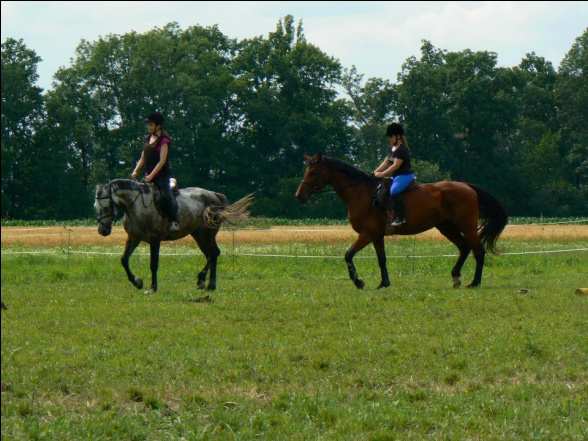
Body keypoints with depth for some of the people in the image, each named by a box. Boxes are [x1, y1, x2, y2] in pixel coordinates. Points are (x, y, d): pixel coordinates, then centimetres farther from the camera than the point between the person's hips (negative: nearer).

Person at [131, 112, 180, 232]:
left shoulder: (163, 140, -10)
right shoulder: (148, 139, 13)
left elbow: (162, 161, -16)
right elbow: (143, 158, 16)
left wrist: (152, 175, -20)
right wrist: (136, 171, 2)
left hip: (162, 174, -8)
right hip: (149, 175, 8)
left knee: (165, 194, -25)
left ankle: (174, 221, -23)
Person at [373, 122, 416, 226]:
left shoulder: (402, 149, -15)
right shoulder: (393, 149, 17)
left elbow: (395, 166, -21)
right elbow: (386, 162, 20)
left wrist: (382, 174, -21)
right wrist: (376, 172, 7)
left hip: (405, 176, -12)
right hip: (397, 177, 12)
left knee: (394, 191, -31)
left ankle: (400, 217, -34)